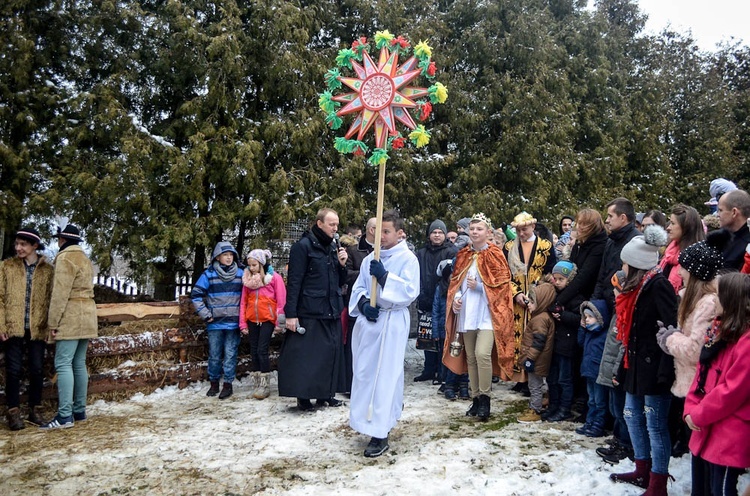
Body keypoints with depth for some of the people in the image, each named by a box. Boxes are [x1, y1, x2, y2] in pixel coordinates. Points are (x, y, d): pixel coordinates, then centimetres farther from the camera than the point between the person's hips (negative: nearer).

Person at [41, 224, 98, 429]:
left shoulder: (65, 258, -10)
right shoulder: (84, 259, 19)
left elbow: (60, 293, -16)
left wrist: (53, 322, -15)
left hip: (70, 318, -9)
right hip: (86, 316, 9)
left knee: (63, 364, -10)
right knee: (79, 364, 10)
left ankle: (65, 416, -13)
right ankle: (79, 411, 14)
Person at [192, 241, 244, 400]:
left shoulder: (240, 274, 3)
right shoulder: (208, 274, -3)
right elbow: (196, 295, 1)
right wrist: (205, 314, -3)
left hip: (233, 322, 0)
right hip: (215, 323, 0)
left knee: (230, 354, 1)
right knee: (214, 355, 8)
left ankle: (228, 384, 11)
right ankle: (214, 383, 22)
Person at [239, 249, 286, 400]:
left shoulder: (274, 277, -5)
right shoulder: (247, 278, 8)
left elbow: (281, 301, -6)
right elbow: (243, 301, 8)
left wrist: (279, 322, -8)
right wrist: (243, 323, 5)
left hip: (267, 319, -5)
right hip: (252, 319, 5)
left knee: (262, 350, -9)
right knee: (254, 351, 8)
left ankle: (265, 385, 0)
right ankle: (258, 384, 16)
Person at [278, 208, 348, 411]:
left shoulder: (333, 248, 14)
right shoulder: (303, 246, -7)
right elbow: (294, 282, -12)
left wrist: (342, 265, -2)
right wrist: (290, 313, -16)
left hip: (331, 312, 7)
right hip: (309, 312, -7)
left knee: (330, 353, 10)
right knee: (306, 355, -1)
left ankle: (325, 394, 21)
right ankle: (303, 397, 9)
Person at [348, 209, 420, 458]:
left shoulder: (408, 259, -5)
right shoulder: (370, 258, 11)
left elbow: (410, 291, -15)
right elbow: (358, 288, 12)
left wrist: (384, 276, -20)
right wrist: (363, 304, -8)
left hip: (392, 323, -6)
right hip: (367, 320, 6)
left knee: (385, 374, -5)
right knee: (364, 371, 10)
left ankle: (380, 433, 0)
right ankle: (371, 421, 29)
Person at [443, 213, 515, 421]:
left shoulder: (494, 254, -3)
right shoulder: (463, 255, 12)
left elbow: (502, 284, -6)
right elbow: (455, 282, 14)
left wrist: (479, 286, -17)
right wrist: (455, 298, -4)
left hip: (487, 312, -5)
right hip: (466, 312, 5)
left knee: (482, 353, -19)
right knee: (470, 357, 9)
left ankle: (485, 397, -3)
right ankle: (476, 398, 20)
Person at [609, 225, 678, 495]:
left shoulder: (658, 285, -15)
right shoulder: (636, 287, 13)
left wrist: (665, 370, -25)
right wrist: (622, 368, 18)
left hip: (654, 364, -10)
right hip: (636, 362, 10)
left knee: (655, 423, -1)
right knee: (632, 415, 17)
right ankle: (643, 471, 32)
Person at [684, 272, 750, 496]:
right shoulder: (721, 329, 11)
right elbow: (703, 371, 11)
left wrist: (699, 415, -12)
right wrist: (691, 408, 2)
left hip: (729, 435, -9)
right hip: (705, 430, 9)